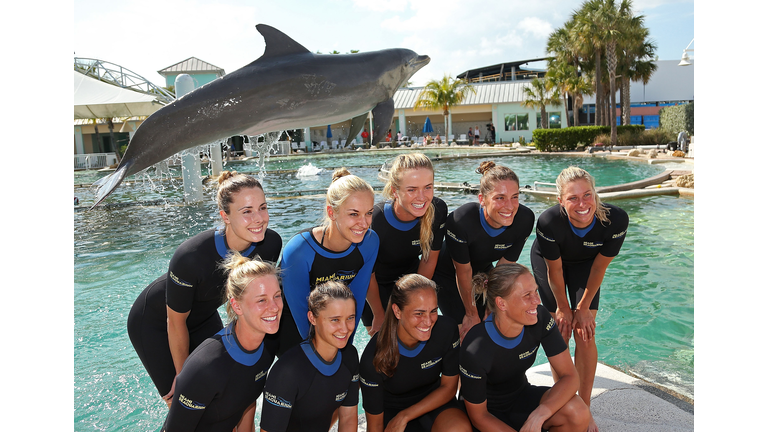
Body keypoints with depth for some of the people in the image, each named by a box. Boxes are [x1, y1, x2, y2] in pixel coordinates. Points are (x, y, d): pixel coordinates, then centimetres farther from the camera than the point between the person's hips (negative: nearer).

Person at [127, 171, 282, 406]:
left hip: (204, 318, 5)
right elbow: (176, 322, -22)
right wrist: (182, 375, -8)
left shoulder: (271, 243, -24)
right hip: (154, 323, -4)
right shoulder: (190, 257, -39)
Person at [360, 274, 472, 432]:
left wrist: (404, 417, -15)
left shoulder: (447, 330, -23)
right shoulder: (373, 358, -28)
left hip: (433, 401, 2)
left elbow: (449, 387, -9)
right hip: (391, 408, -1)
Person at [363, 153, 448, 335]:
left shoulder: (438, 210, -25)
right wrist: (379, 315, -6)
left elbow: (429, 259, -9)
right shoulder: (374, 220, -35)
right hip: (376, 286, -3)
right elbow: (367, 274, -19)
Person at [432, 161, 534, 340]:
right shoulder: (460, 220, -38)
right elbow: (463, 272, -24)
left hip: (483, 271, 4)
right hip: (447, 275, -4)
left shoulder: (525, 219, -25)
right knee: (466, 331, -10)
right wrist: (471, 314, -12)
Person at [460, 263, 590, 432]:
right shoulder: (474, 350, -31)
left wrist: (537, 416, -32)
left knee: (577, 411, -23)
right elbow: (478, 416, -17)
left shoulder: (540, 318, -18)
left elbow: (570, 376, -17)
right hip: (489, 412, -2)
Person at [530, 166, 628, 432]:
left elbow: (600, 266, -18)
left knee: (585, 334, -5)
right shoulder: (548, 222, -39)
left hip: (585, 263, 1)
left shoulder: (616, 220, -34)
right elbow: (555, 270, -23)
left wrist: (583, 308, -10)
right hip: (547, 260, -1)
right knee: (561, 332, -4)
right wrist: (563, 309, -10)